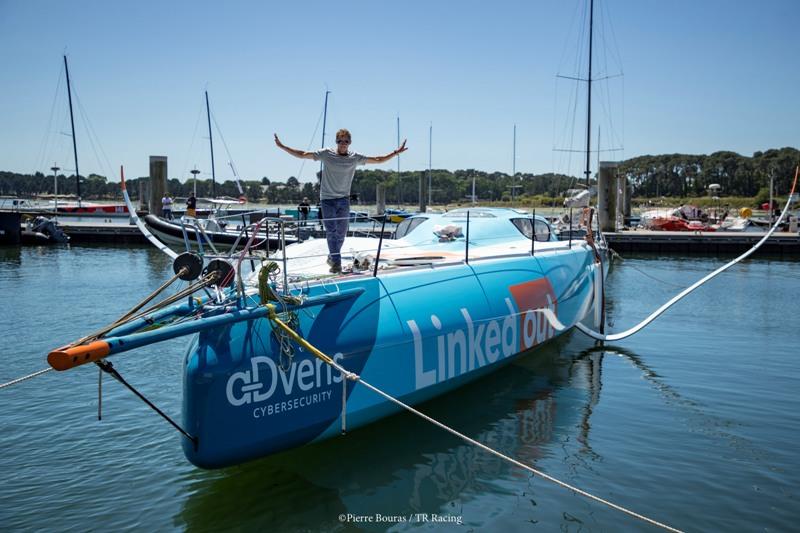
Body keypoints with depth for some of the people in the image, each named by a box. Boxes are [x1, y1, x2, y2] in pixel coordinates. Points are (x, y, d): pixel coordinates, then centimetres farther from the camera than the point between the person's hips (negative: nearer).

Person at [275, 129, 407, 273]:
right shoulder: (326, 154, -4)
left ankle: (332, 257, 29)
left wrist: (396, 152, -2)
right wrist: (282, 146, -7)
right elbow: (302, 155, -2)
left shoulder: (355, 158, 1)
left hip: (344, 199, 3)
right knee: (331, 232, -10)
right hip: (327, 199, -2)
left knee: (341, 233, 8)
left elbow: (378, 160, 6)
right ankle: (336, 262, -9)